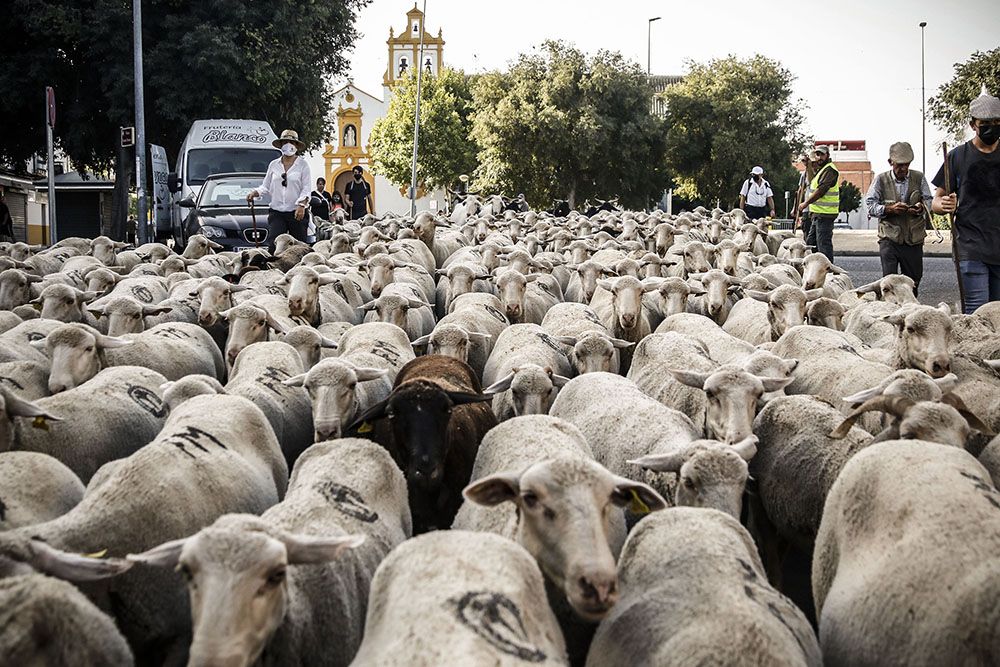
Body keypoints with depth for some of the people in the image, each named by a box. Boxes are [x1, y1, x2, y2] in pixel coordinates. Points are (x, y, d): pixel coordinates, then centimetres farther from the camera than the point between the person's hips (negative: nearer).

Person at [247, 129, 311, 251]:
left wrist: (301, 205, -16)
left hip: (297, 213, -2)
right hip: (276, 212, 2)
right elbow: (266, 186, 17)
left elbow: (306, 188, -1)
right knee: (273, 245, -11)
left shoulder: (302, 164, 5)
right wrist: (255, 192, -3)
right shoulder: (274, 165, 13)